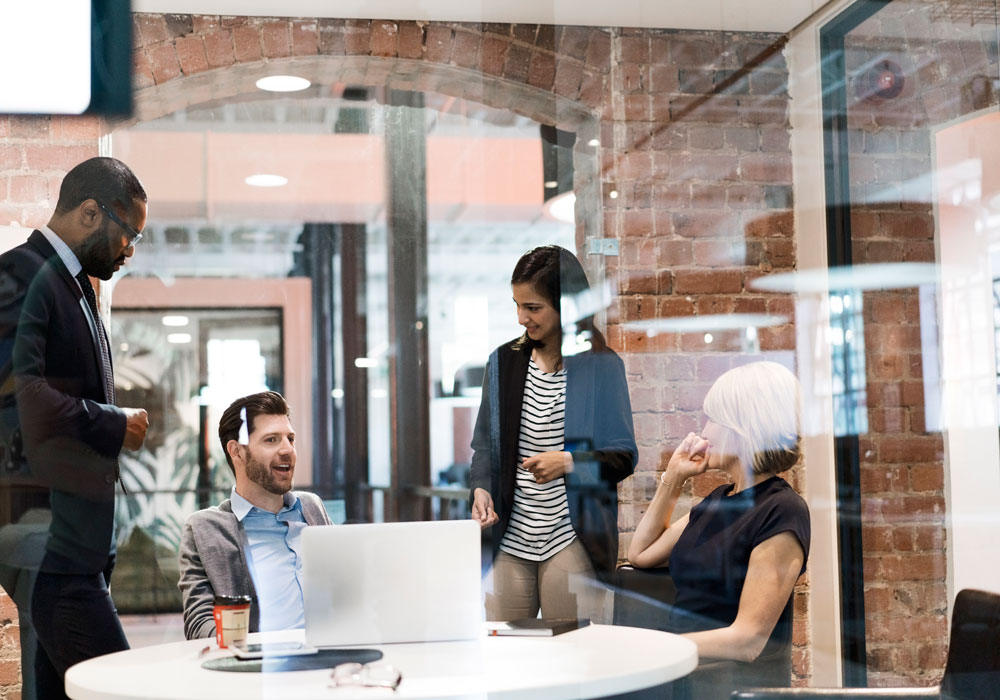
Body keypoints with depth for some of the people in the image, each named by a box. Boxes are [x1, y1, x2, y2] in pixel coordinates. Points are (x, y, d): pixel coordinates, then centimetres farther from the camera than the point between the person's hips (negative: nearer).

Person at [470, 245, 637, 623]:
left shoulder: (602, 367, -3)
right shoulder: (503, 361, 8)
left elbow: (625, 457, -1)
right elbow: (485, 442, 14)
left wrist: (569, 461, -16)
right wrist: (481, 488, -4)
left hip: (573, 539, -3)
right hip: (510, 536, 3)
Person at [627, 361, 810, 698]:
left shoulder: (781, 512, -13)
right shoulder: (720, 499, 15)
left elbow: (747, 641, -18)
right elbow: (640, 554, 24)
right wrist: (673, 476, 16)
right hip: (685, 672, 8)